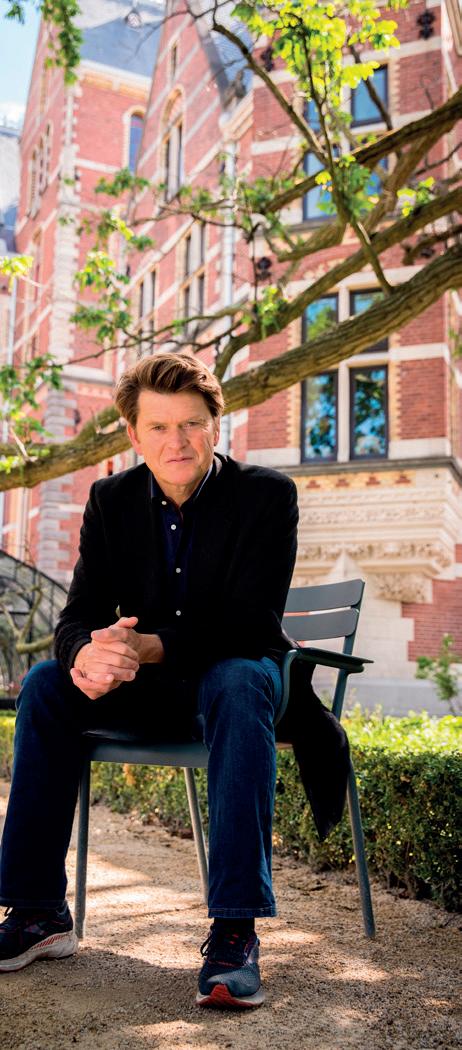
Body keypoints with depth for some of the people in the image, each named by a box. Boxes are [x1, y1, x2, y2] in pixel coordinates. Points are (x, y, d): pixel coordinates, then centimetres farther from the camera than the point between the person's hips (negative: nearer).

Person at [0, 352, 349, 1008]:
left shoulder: (267, 494, -12)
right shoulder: (112, 500, 0)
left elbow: (252, 622, -21)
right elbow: (79, 616, -8)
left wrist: (148, 647, -37)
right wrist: (87, 656, -35)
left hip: (235, 674, -3)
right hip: (146, 689, 4)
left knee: (238, 684, -37)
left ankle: (234, 931, -36)